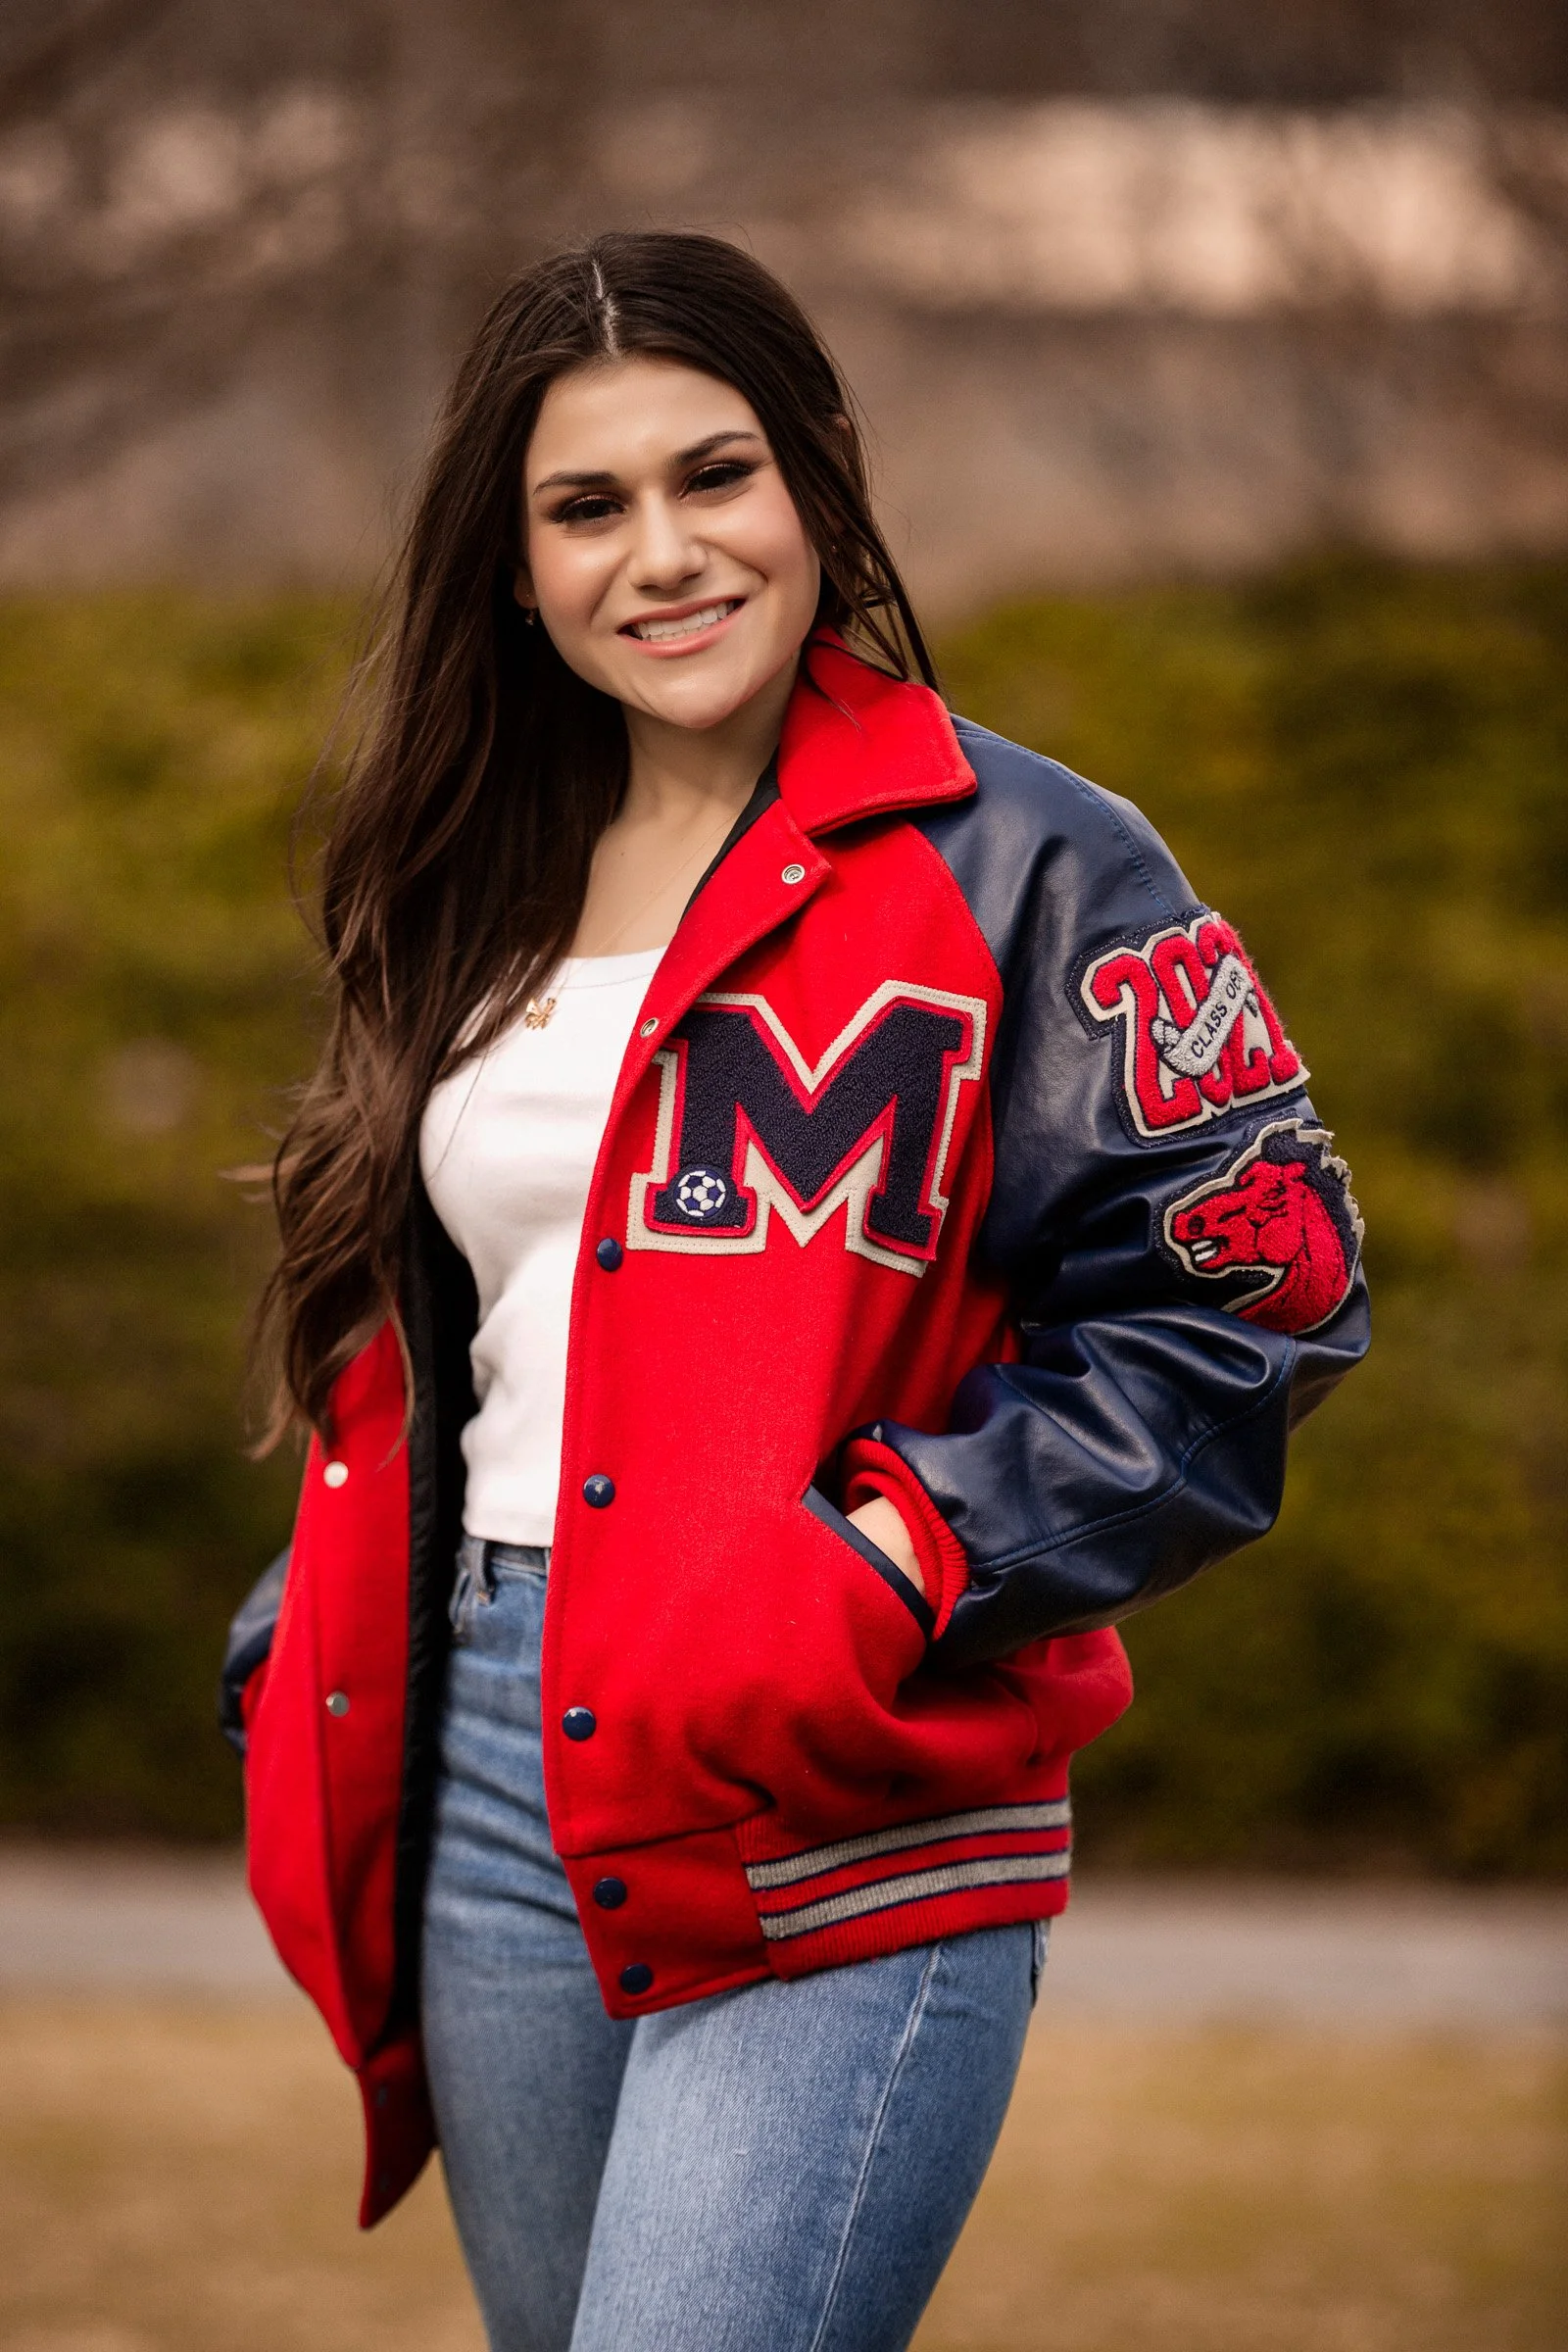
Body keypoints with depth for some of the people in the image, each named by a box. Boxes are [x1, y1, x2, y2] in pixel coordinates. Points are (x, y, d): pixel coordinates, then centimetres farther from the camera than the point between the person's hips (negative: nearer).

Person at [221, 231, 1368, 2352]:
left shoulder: (1017, 867, -3)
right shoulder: (480, 902, 16)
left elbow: (1245, 1310, -8)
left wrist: (887, 1568, -17)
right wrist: (311, 1674, 14)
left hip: (854, 1841, -6)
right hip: (496, 1792, 6)